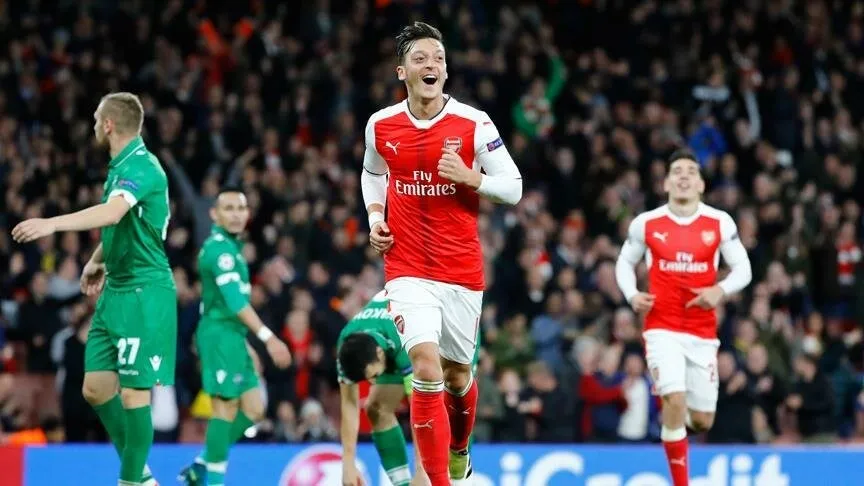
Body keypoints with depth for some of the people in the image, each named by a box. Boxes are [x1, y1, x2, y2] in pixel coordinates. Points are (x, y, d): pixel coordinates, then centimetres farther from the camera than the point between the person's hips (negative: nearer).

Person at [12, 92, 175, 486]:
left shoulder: (141, 166, -16)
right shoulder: (121, 166, 14)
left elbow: (113, 213, -35)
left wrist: (53, 224, -44)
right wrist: (98, 259, 19)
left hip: (144, 291, -10)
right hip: (115, 291, 10)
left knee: (133, 392, -9)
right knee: (96, 388, 7)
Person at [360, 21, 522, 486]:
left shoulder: (473, 123, -7)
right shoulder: (381, 125, 0)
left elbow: (513, 187, -2)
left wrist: (470, 177, -20)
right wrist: (375, 216, 5)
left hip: (462, 268, 0)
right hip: (408, 269, 0)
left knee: (457, 371, 14)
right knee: (426, 366, -18)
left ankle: (459, 448, 46)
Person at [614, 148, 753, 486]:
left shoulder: (720, 223, 0)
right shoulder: (646, 223, 0)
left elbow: (742, 269, 5)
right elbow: (625, 262, 15)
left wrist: (721, 290, -16)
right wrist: (632, 295, -5)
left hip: (703, 332, 2)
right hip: (662, 327, -2)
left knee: (702, 420, 4)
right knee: (675, 399, -22)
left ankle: (676, 419, 43)